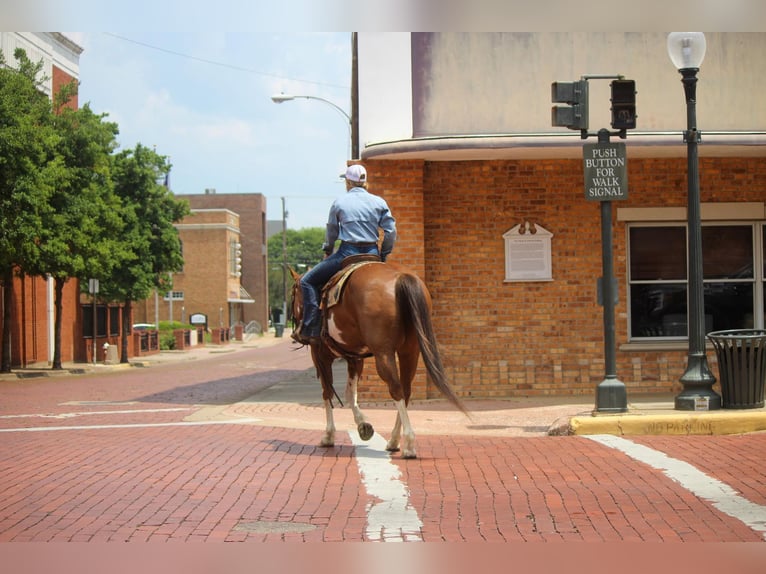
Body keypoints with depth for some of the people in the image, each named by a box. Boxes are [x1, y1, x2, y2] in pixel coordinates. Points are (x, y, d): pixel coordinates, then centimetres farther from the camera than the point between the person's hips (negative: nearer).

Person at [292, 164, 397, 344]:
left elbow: (331, 232, 10)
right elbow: (391, 231, 3)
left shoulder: (339, 203, 1)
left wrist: (327, 251, 28)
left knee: (308, 281, 7)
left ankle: (309, 330, -5)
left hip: (347, 254, -3)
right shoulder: (379, 202, 6)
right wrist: (383, 255, 15)